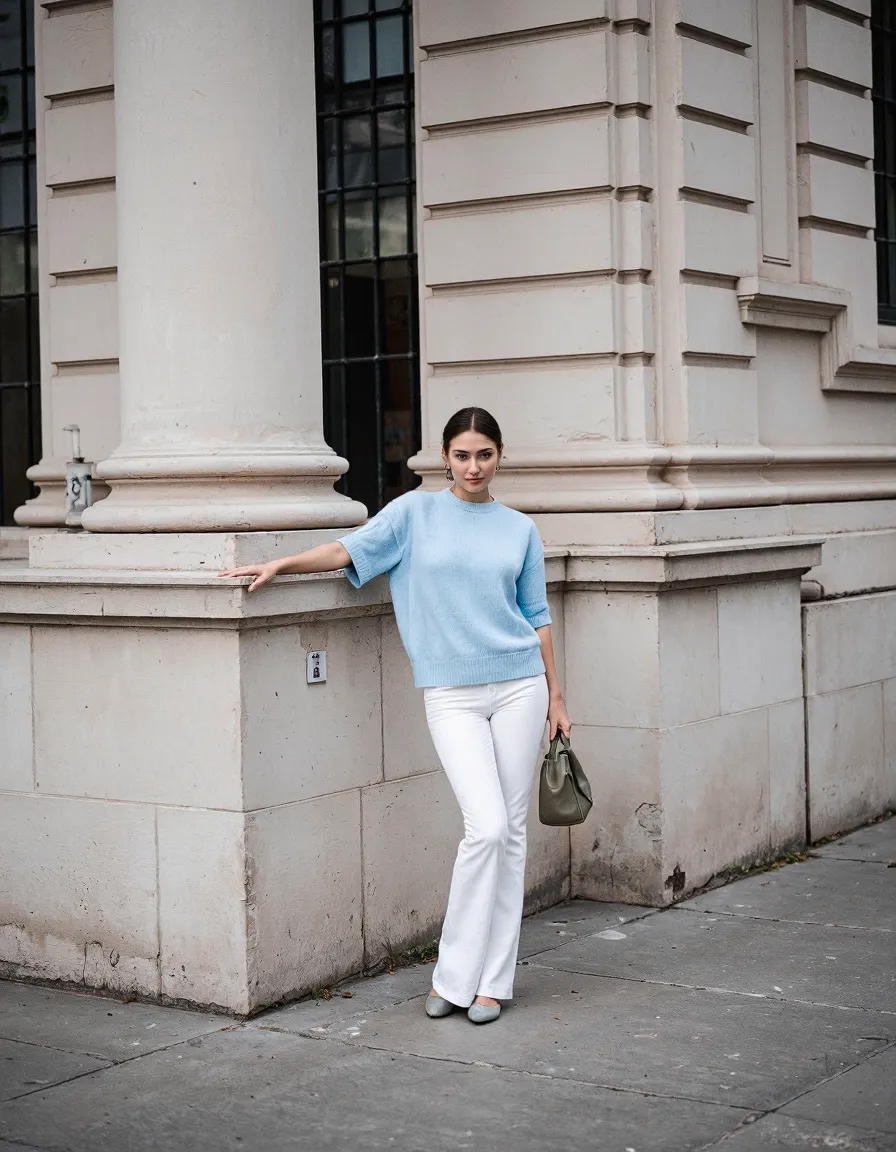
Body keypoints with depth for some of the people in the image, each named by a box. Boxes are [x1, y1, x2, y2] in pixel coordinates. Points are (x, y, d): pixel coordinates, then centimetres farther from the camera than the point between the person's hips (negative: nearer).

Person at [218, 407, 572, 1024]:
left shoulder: (520, 529, 11)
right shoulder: (416, 512, 7)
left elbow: (537, 618, 13)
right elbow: (351, 549, 0)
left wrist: (556, 696, 12)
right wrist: (279, 564, -12)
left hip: (519, 684, 2)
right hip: (451, 693, -2)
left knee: (511, 832, 2)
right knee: (486, 826, -14)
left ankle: (490, 981, 11)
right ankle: (454, 973, 0)